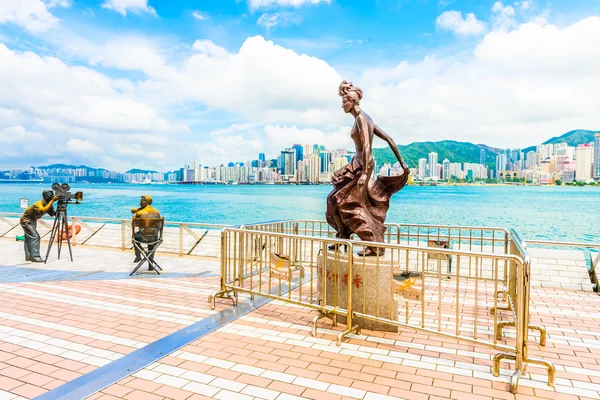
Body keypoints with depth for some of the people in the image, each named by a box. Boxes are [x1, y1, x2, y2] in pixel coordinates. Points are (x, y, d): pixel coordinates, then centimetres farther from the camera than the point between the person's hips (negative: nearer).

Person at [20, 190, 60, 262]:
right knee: (35, 237, -16)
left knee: (29, 238, 13)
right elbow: (43, 210, -51)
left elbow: (52, 213, -7)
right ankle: (35, 257, -16)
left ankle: (28, 257, 19)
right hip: (26, 220, -9)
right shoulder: (39, 204, -30)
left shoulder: (47, 204, -5)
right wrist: (52, 200, -50)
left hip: (33, 220, 9)